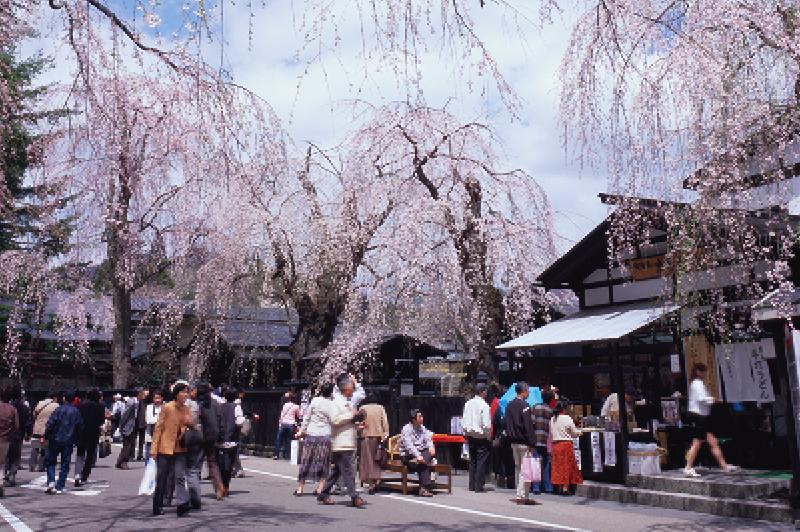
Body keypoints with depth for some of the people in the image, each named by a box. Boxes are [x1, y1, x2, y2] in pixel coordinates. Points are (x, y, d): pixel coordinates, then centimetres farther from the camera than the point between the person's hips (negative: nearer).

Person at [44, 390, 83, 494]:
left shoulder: (59, 409, -8)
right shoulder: (76, 412, 2)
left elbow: (50, 423, -14)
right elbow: (80, 427, 7)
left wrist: (46, 436, -5)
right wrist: (75, 439, 18)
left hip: (55, 440, -2)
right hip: (69, 442, 2)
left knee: (50, 462, 12)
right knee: (65, 464, 8)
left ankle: (51, 481, -7)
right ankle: (59, 487, 7)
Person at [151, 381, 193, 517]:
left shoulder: (187, 410, 5)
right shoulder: (167, 408, -8)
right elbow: (158, 428, -6)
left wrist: (190, 423, -8)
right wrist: (154, 448, -8)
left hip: (180, 448, 3)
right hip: (165, 448, -3)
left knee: (180, 476, -7)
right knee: (162, 479, 8)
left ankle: (182, 504, -10)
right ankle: (158, 507, 22)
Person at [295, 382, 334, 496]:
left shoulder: (314, 401, -1)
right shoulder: (332, 404, -6)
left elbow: (307, 417, 4)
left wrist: (302, 431, 12)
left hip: (311, 434, 2)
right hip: (325, 435, -1)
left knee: (306, 461, 10)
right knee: (322, 462, 7)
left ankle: (300, 488, 14)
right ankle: (319, 488, 4)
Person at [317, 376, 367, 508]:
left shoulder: (349, 403, 20)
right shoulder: (337, 402, -8)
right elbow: (334, 420, -19)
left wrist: (357, 418, 9)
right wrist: (351, 415, -15)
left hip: (349, 443, 10)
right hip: (341, 443, -10)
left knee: (337, 470, 13)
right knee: (348, 470, -9)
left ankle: (324, 494, 21)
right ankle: (354, 497, -9)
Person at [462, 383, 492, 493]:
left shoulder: (468, 404, 5)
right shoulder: (484, 405, -15)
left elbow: (463, 422, 8)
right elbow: (487, 425, -16)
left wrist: (466, 432, 16)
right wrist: (489, 437, -4)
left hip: (470, 435, 6)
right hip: (481, 437, -6)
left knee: (472, 460, 14)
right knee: (482, 461, 1)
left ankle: (472, 485, 18)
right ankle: (479, 486, 1)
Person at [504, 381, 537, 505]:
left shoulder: (509, 405, 11)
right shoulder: (524, 405, -14)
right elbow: (528, 426, -17)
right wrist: (532, 444, -16)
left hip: (513, 442, 8)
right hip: (523, 442, -8)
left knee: (517, 467, 14)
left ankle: (520, 494, 20)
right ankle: (523, 496, -4)